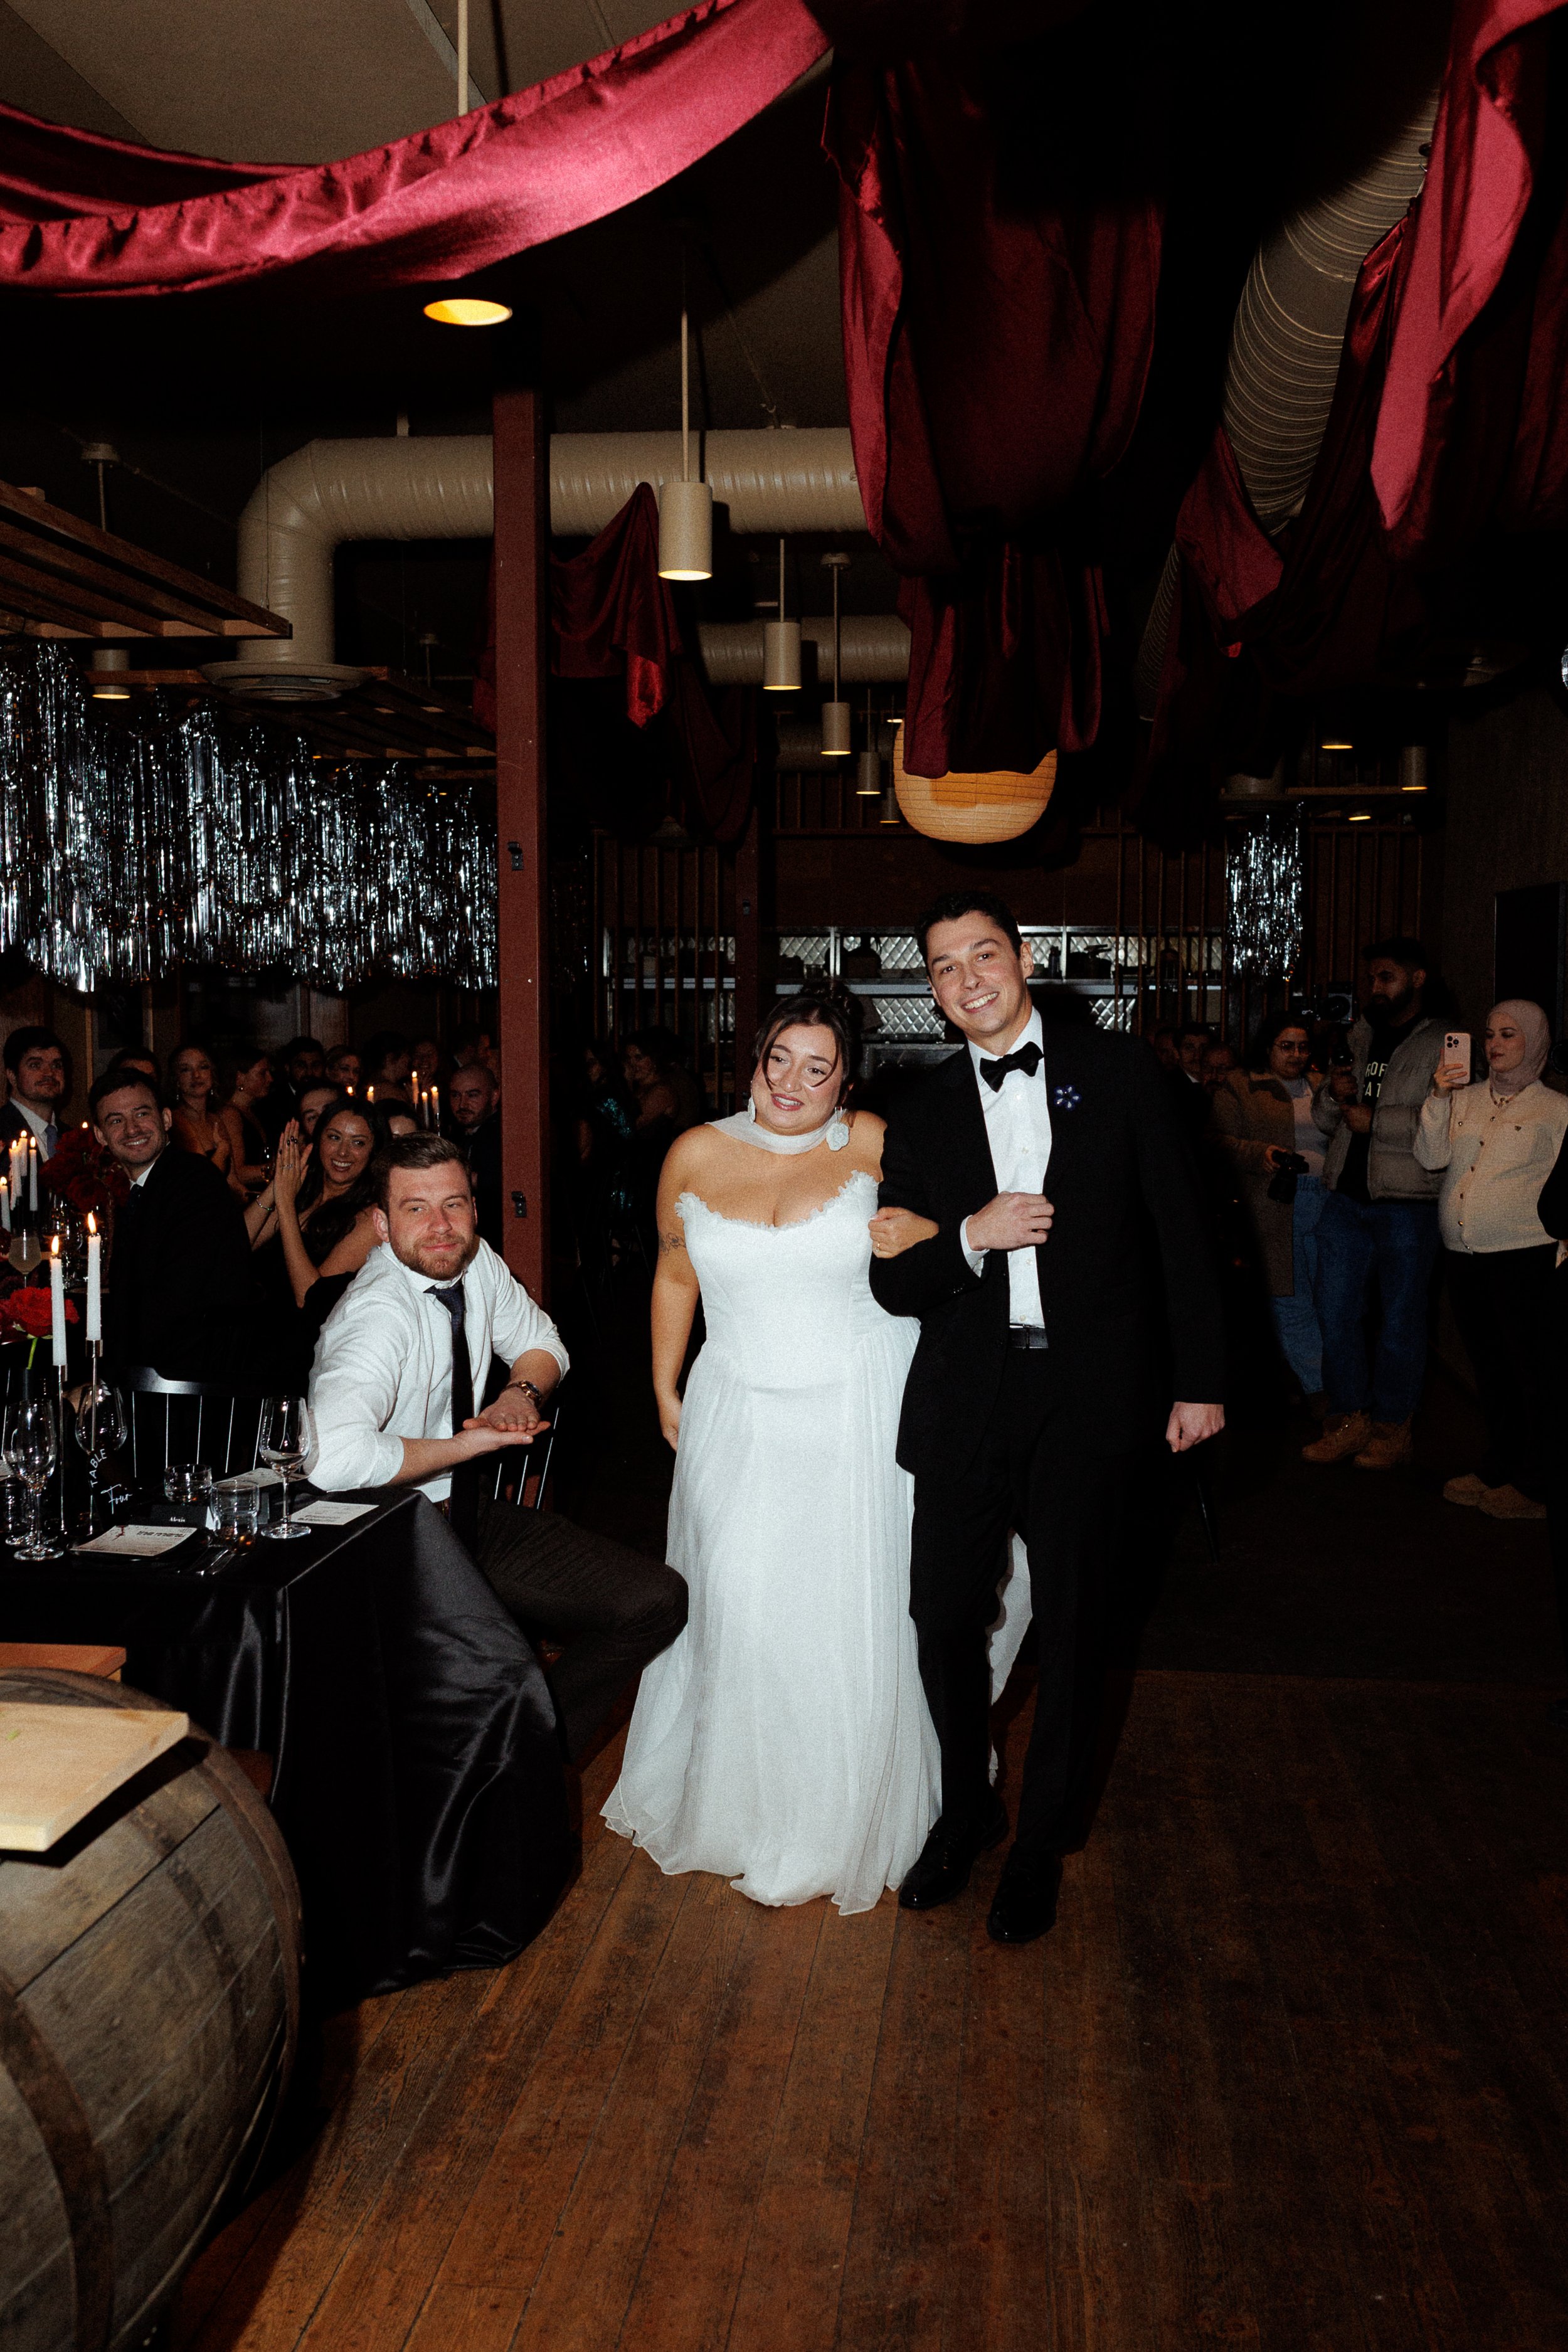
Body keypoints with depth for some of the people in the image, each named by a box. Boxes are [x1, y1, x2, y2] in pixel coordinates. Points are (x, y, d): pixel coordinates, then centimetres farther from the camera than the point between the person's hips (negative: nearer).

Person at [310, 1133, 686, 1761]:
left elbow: (541, 1341, 17)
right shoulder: (378, 1315, -26)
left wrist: (522, 1392, -8)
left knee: (657, 1600, -4)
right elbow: (332, 1456, -44)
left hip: (465, 1514, 8)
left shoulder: (473, 1260, -3)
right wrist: (466, 1445, -28)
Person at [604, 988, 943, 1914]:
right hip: (739, 1415, 1)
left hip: (857, 1412, -1)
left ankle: (842, 1819, 25)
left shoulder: (871, 1145, -5)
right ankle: (736, 1797, 27)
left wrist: (922, 1232, -14)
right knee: (739, 1611, 4)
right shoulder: (697, 1156, 0)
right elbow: (675, 1278, 12)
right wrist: (666, 1393, 15)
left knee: (850, 1612, 4)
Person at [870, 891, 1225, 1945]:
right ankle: (967, 1808, 32)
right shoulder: (921, 1114, 7)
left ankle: (1044, 1842, 27)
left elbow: (1182, 1229, 1)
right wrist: (971, 1237, -15)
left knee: (1072, 1623, 7)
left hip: (1091, 1393, -2)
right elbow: (894, 1283, 4)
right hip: (965, 1398, 2)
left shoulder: (1119, 1070, 1)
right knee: (945, 1615, 5)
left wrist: (1200, 1380, -2)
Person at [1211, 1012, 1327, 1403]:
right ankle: (1315, 1387, 7)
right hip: (1277, 1205, -4)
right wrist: (1260, 1154, -16)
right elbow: (1223, 1140, -2)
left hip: (1327, 1199, 4)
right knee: (1291, 1300, -1)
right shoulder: (1239, 1088, 5)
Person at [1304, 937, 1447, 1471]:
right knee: (1335, 1313, 7)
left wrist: (1376, 1120, -14)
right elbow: (1327, 1122, 20)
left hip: (1407, 1202, -6)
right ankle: (1349, 1421, 19)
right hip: (1347, 1200, 6)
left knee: (1400, 1320, 5)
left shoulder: (1445, 1046, -4)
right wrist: (1334, 1096, -2)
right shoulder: (1359, 1039, 16)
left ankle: (1391, 1428, 17)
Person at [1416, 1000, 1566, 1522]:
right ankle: (1499, 1469, 25)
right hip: (1463, 1256, 5)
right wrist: (1438, 1098, -6)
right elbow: (1431, 1156, 4)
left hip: (1525, 1256, -5)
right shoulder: (1465, 1099, 14)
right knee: (1489, 1367, 13)